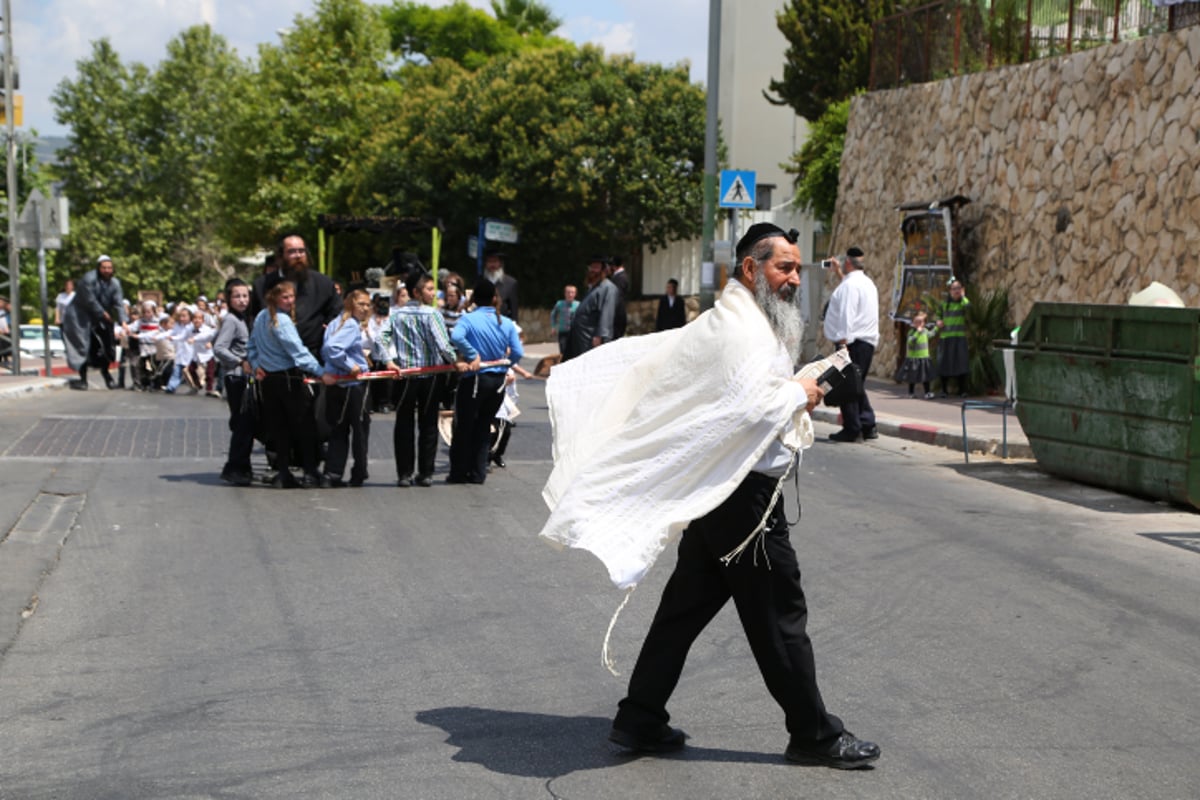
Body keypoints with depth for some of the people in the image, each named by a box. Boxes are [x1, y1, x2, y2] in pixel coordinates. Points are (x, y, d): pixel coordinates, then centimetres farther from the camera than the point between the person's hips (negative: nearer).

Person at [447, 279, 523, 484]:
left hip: (474, 379, -4)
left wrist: (473, 355, -19)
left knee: (464, 426, 8)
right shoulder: (507, 323, 0)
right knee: (483, 427, 15)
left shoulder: (469, 319, -11)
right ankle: (478, 473, 15)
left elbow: (456, 338, -31)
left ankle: (458, 473, 13)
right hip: (498, 382, 4)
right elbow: (518, 353, -2)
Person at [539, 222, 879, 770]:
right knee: (779, 616, -1)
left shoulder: (725, 322, 17)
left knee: (687, 606, 13)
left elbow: (644, 358, 23)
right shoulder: (741, 328, -16)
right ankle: (814, 735, 8)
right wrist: (800, 395, -12)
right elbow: (751, 406, -29)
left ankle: (639, 719, 18)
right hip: (745, 495, -10)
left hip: (714, 492, 10)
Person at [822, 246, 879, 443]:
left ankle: (852, 430, -6)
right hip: (867, 342, 10)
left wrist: (843, 341, -24)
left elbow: (847, 315, -21)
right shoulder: (867, 283, 19)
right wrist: (839, 272, 49)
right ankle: (868, 426, 15)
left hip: (853, 342, -10)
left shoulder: (849, 285, -12)